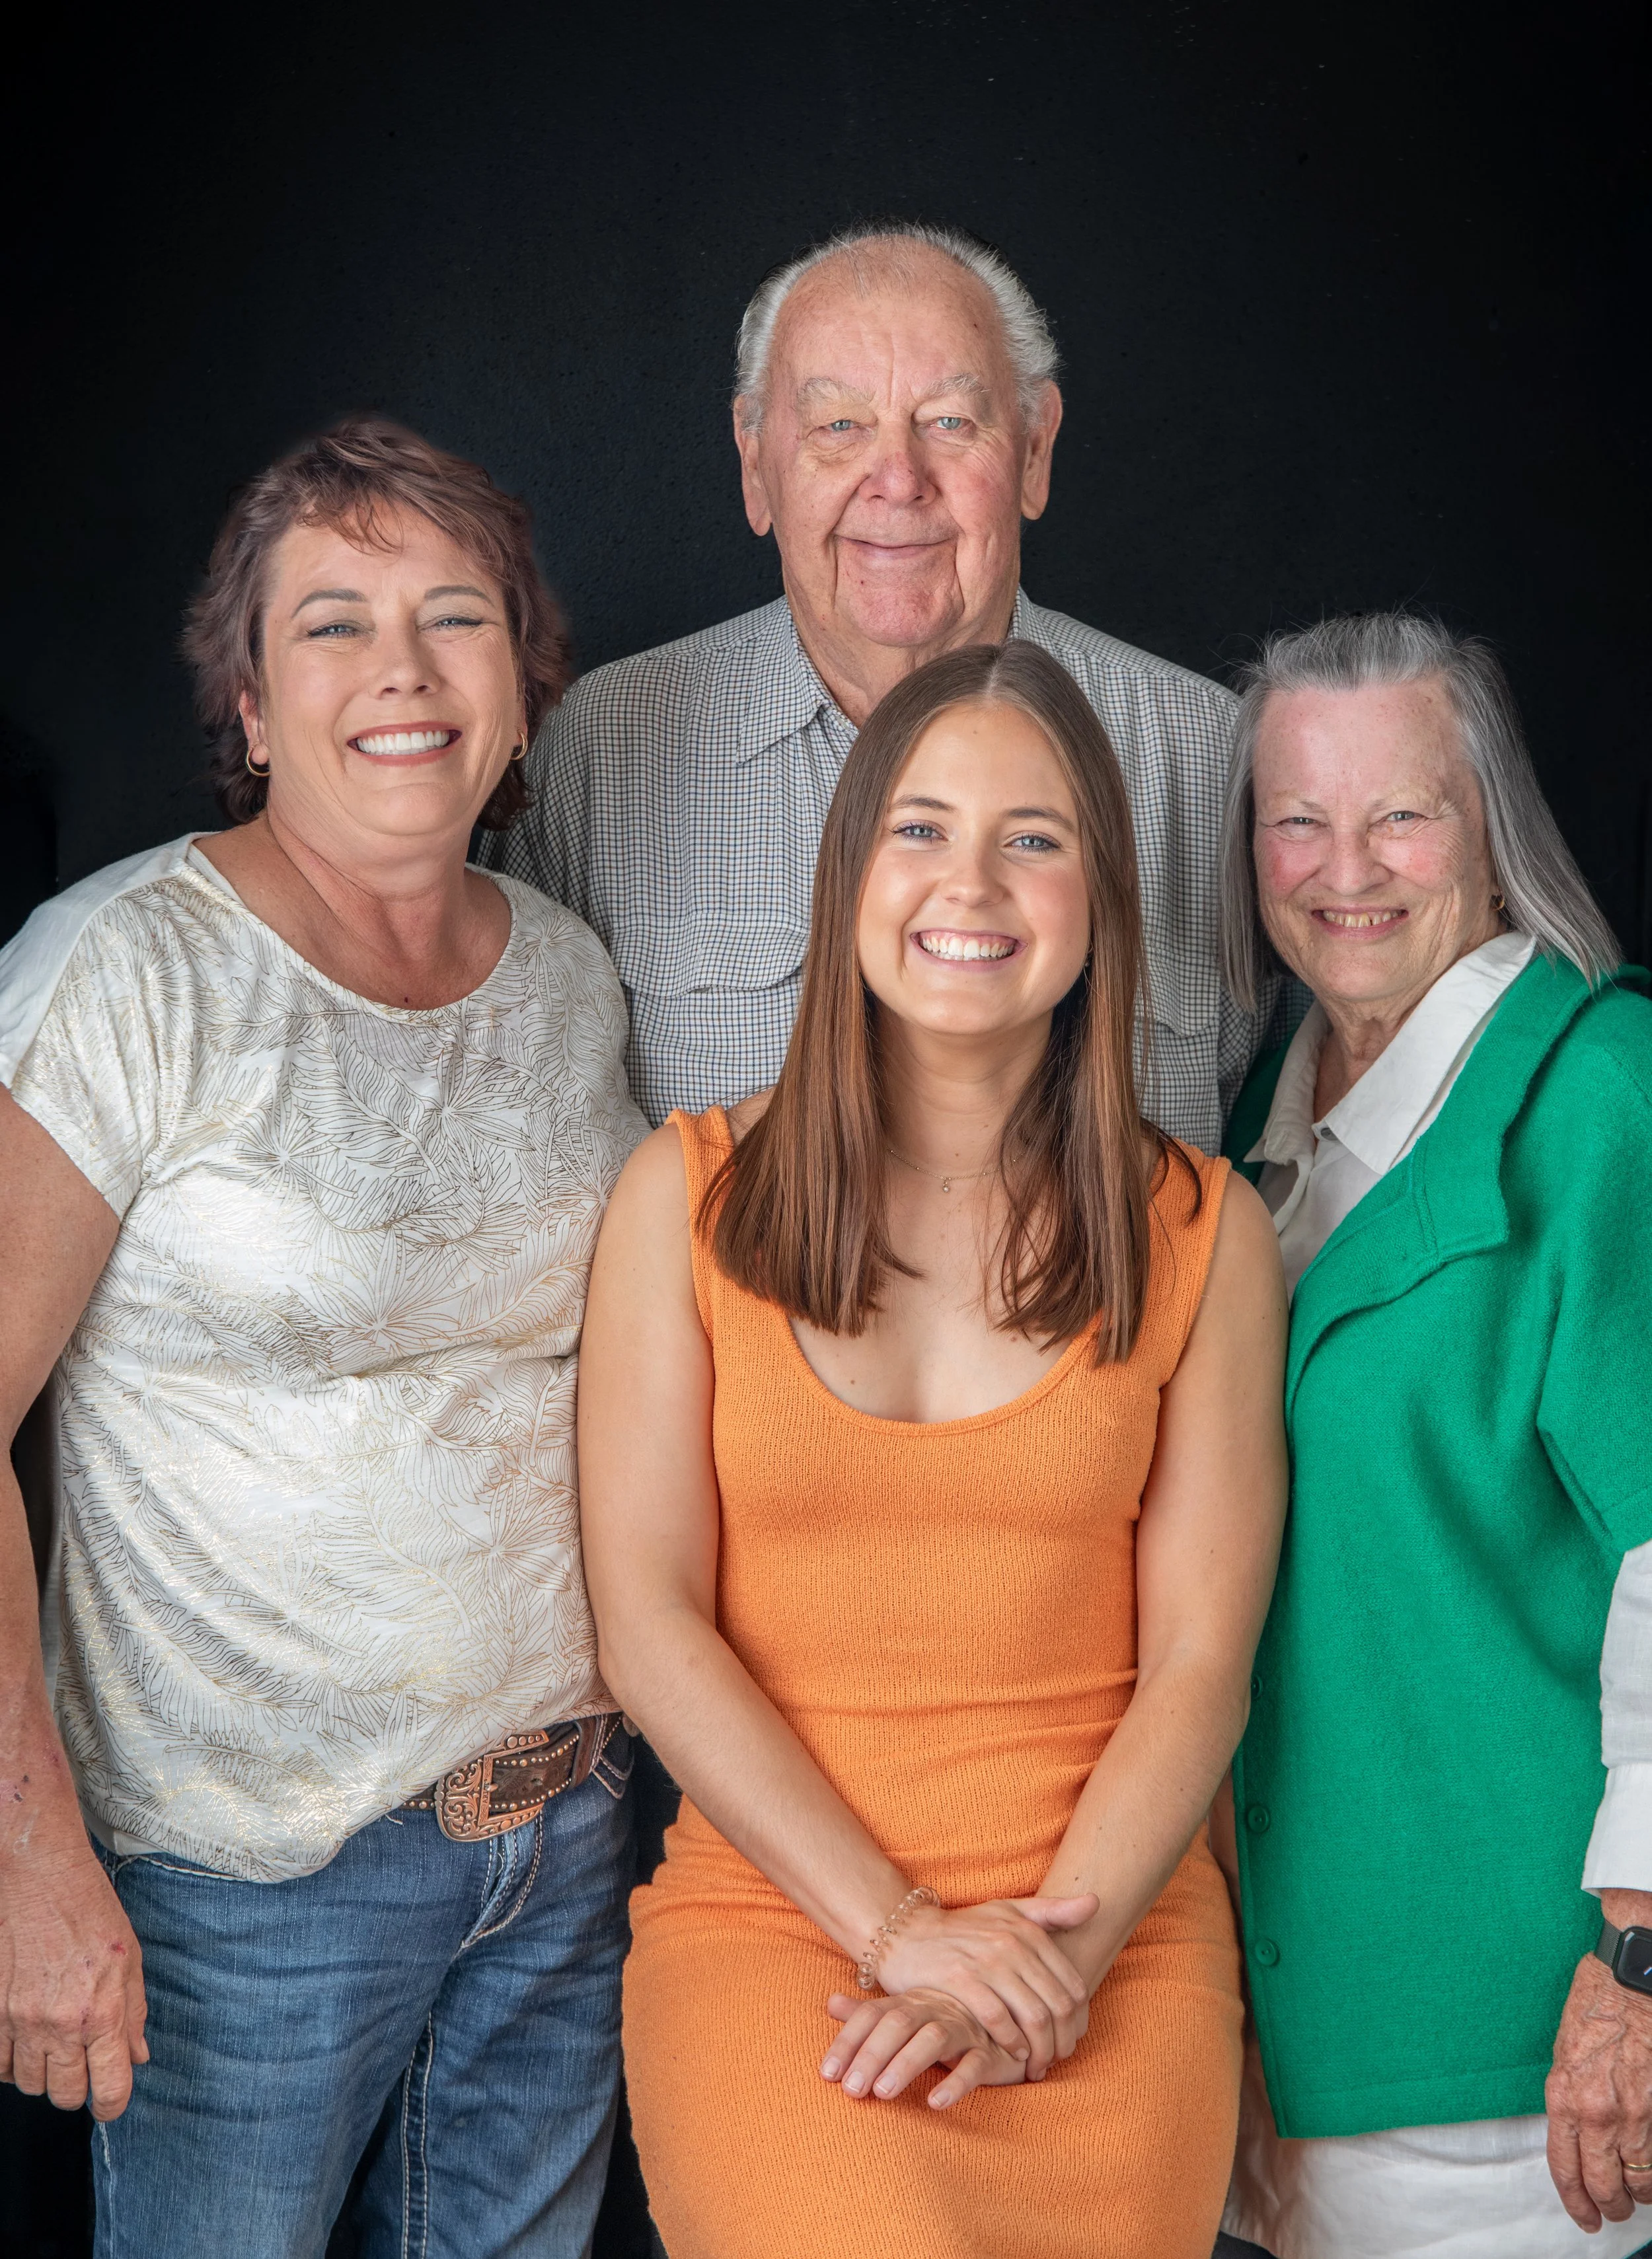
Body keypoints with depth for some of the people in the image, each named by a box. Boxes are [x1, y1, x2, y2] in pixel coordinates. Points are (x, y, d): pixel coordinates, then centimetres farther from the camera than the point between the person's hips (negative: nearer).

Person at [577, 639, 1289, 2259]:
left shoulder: (1200, 1232, 7)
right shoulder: (687, 1197, 5)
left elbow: (1199, 1659, 3)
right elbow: (647, 1621, -1)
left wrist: (1051, 1947, -10)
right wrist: (901, 1926, -8)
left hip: (1112, 1937, 2)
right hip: (764, 1910, -1)